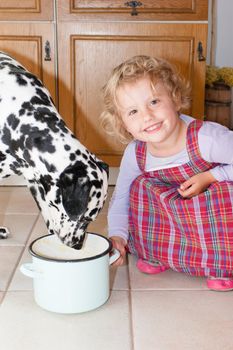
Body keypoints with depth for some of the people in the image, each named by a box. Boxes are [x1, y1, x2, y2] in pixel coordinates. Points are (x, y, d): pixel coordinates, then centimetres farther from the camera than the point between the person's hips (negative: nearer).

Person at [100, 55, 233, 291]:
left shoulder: (207, 138, -35)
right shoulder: (135, 154, -18)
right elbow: (121, 197, -3)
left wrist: (209, 177, -31)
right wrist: (117, 235, -16)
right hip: (177, 211, 5)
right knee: (141, 187, -18)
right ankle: (156, 253, 1)